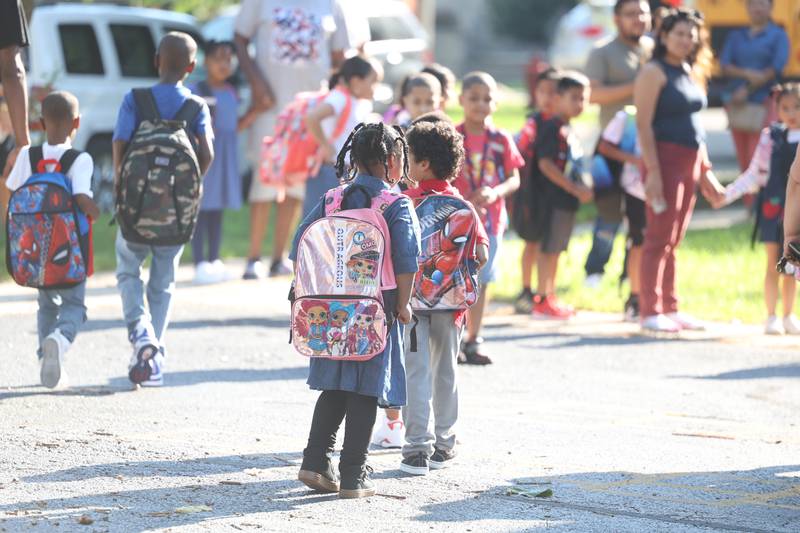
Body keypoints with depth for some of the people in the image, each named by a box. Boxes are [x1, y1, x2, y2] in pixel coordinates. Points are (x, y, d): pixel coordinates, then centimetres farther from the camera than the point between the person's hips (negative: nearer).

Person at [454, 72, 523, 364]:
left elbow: (514, 179, 5)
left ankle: (473, 341, 18)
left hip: (490, 218, 3)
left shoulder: (501, 140, 3)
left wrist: (495, 193, -15)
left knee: (481, 280, 8)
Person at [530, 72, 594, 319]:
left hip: (568, 199, 10)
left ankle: (549, 297, 20)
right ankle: (542, 300, -2)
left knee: (556, 249, 14)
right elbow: (545, 164, -21)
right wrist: (575, 188, -21)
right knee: (549, 248, -5)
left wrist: (582, 188, 10)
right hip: (555, 198, -10)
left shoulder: (568, 130, 16)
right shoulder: (553, 129, -13)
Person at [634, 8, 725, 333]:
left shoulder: (691, 74, 17)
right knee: (659, 238, -8)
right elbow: (644, 124, -13)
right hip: (665, 159, -8)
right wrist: (652, 171, -20)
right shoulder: (655, 73, -7)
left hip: (691, 163, 8)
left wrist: (705, 171, 19)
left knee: (673, 241, 11)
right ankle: (650, 312, -7)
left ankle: (670, 309, 15)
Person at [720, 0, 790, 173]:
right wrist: (747, 73, -14)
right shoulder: (736, 36, 15)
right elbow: (725, 66, 5)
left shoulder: (778, 35, 3)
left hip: (762, 104, -5)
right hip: (736, 106, 5)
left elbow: (776, 68, -8)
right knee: (743, 162, 5)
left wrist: (748, 90, -11)